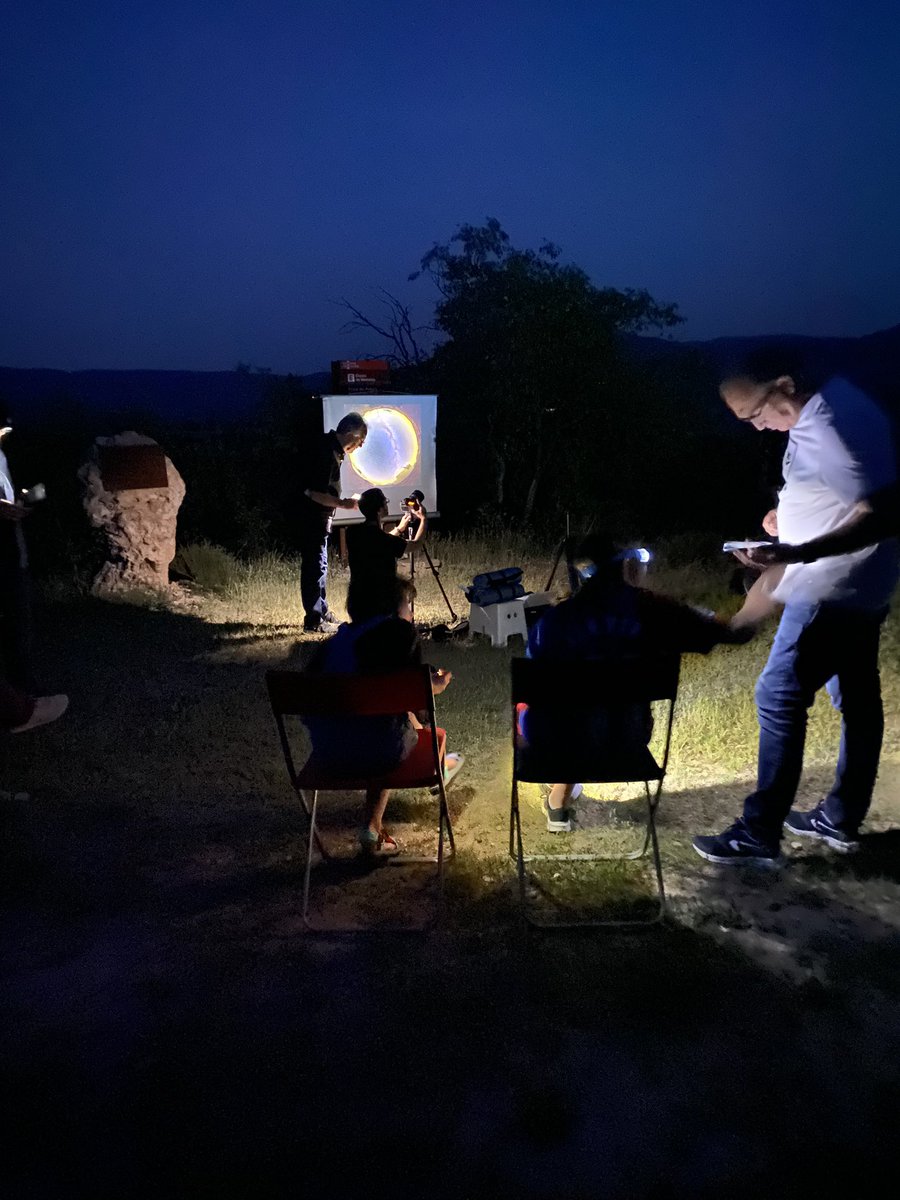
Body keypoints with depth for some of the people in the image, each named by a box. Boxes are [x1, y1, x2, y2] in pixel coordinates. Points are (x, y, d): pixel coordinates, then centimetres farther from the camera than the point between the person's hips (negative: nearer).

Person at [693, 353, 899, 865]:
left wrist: (799, 553, -34)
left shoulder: (821, 431, -24)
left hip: (831, 589, -10)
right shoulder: (837, 397, 7)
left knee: (779, 698, -5)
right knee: (857, 697, 16)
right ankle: (842, 819, 30)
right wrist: (793, 515, 7)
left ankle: (759, 834, 4)